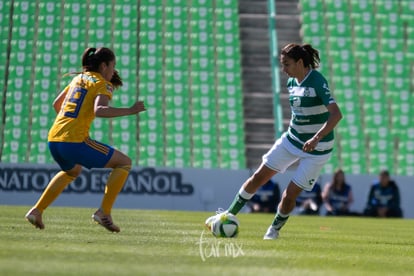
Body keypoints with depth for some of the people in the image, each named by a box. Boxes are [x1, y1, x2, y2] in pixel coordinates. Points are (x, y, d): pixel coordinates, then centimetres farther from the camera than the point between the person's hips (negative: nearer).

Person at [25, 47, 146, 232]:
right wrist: (130, 111, -21)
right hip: (75, 142, -8)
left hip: (53, 140, 8)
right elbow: (99, 110, -22)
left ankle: (37, 210, 29)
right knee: (124, 163, 4)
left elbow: (56, 104, 32)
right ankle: (104, 213, -3)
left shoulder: (79, 78, 21)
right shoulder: (102, 84, -2)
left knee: (73, 170, 39)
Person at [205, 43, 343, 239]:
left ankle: (275, 229, 20)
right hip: (291, 140, 7)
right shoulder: (292, 82, 3)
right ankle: (229, 215, 16)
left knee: (290, 194, -6)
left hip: (316, 149, -7)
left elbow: (336, 114, -31)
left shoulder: (317, 82, -21)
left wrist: (316, 138, -40)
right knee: (258, 177, 3)